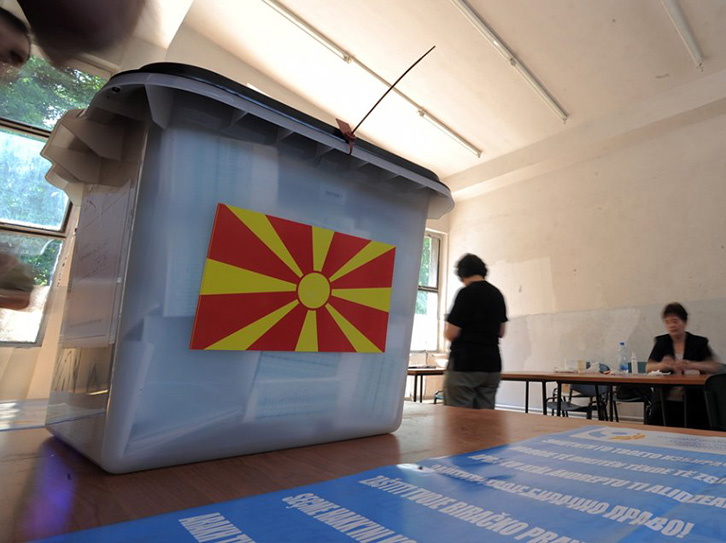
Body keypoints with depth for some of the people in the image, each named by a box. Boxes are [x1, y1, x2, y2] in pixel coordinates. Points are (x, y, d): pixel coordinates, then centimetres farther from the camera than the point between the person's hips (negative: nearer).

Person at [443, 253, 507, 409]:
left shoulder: (466, 293, -11)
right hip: (492, 365, 7)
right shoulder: (498, 294, 10)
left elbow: (451, 334, -12)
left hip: (464, 365, -7)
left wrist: (447, 327, 8)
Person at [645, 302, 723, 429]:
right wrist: (663, 365, -22)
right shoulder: (661, 342, 9)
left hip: (693, 401, -1)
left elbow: (717, 367, -8)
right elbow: (648, 367, 0)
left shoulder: (699, 342, 5)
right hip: (666, 400, 1)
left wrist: (692, 365, -28)